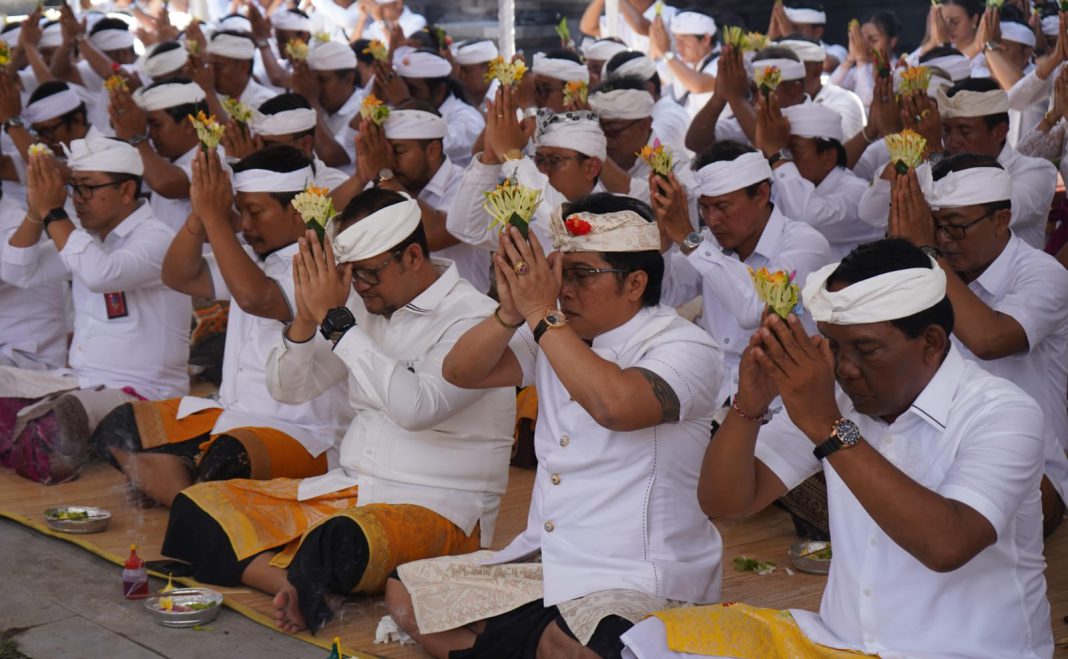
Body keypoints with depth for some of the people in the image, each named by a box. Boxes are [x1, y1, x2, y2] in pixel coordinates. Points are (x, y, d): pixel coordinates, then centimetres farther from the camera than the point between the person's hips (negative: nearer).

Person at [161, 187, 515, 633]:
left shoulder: (474, 320, -12)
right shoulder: (363, 304, 10)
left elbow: (415, 406, -29)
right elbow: (287, 389, 11)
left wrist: (335, 320, -24)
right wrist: (306, 318, -9)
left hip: (438, 508, -8)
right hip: (349, 490, 8)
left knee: (340, 543, -42)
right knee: (197, 508, -6)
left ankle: (304, 592, -10)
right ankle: (299, 591, -26)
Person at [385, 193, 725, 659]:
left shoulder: (686, 348, -11)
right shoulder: (557, 336, 9)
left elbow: (615, 405, -31)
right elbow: (460, 372, 3)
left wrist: (541, 314, -24)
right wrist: (510, 313, -14)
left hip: (641, 586, -7)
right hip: (544, 566, 8)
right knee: (405, 595, 1)